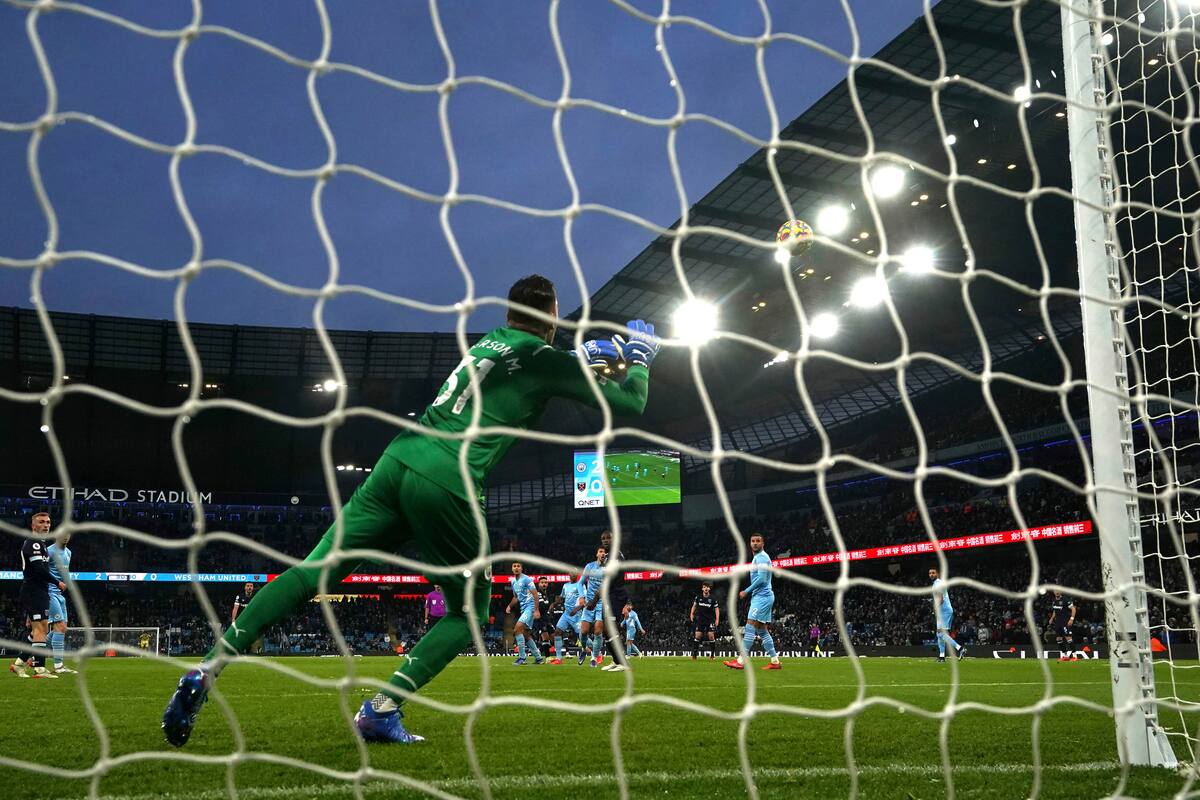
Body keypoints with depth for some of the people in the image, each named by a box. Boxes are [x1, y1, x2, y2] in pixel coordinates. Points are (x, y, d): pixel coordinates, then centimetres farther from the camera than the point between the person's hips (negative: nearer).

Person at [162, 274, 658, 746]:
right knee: (469, 612, 13)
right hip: (446, 486, -6)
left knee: (311, 574, 3)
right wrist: (639, 358, 32)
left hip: (398, 461, 6)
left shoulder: (490, 341, 23)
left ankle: (208, 669, -7)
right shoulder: (545, 360, 6)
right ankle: (383, 709, -1)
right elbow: (629, 403, 14)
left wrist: (588, 354, 47)